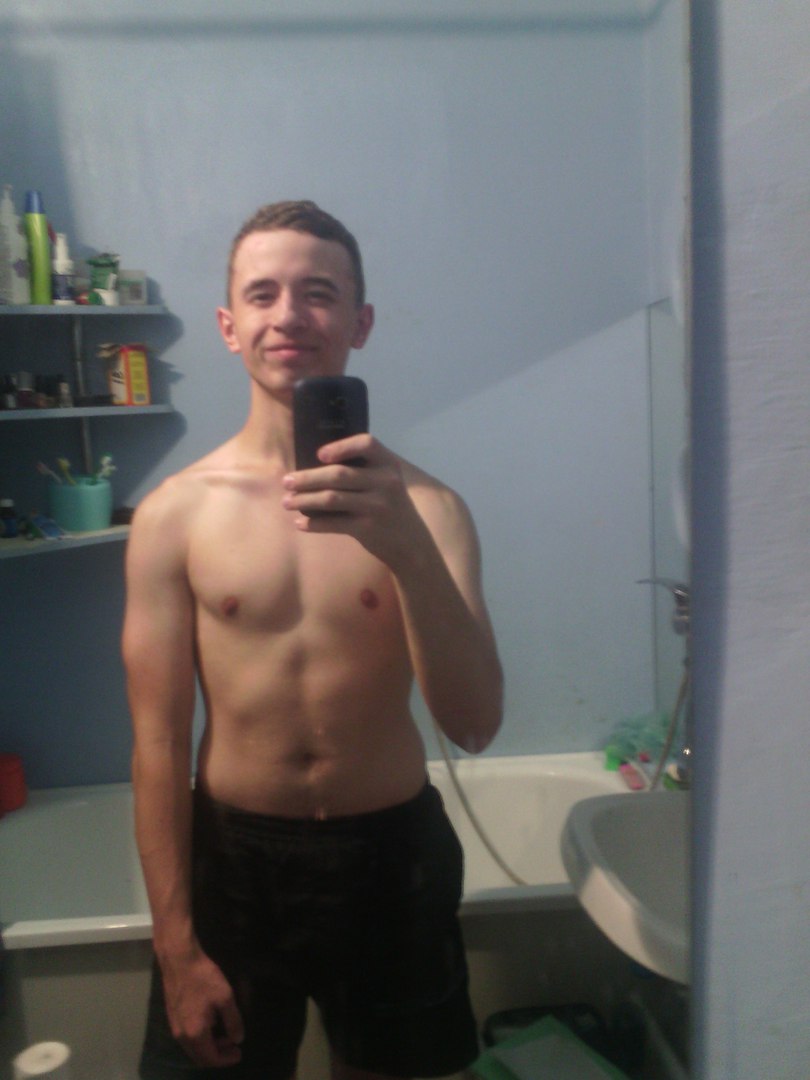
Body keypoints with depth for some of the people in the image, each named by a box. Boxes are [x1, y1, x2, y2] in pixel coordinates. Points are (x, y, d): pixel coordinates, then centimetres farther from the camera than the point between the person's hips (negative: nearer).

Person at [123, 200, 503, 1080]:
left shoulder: (422, 505, -8)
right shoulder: (175, 514, -8)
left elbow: (474, 726, -17)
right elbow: (158, 743, -5)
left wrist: (410, 551, -33)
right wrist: (177, 949, -4)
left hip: (393, 850, 1)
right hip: (231, 853, 0)